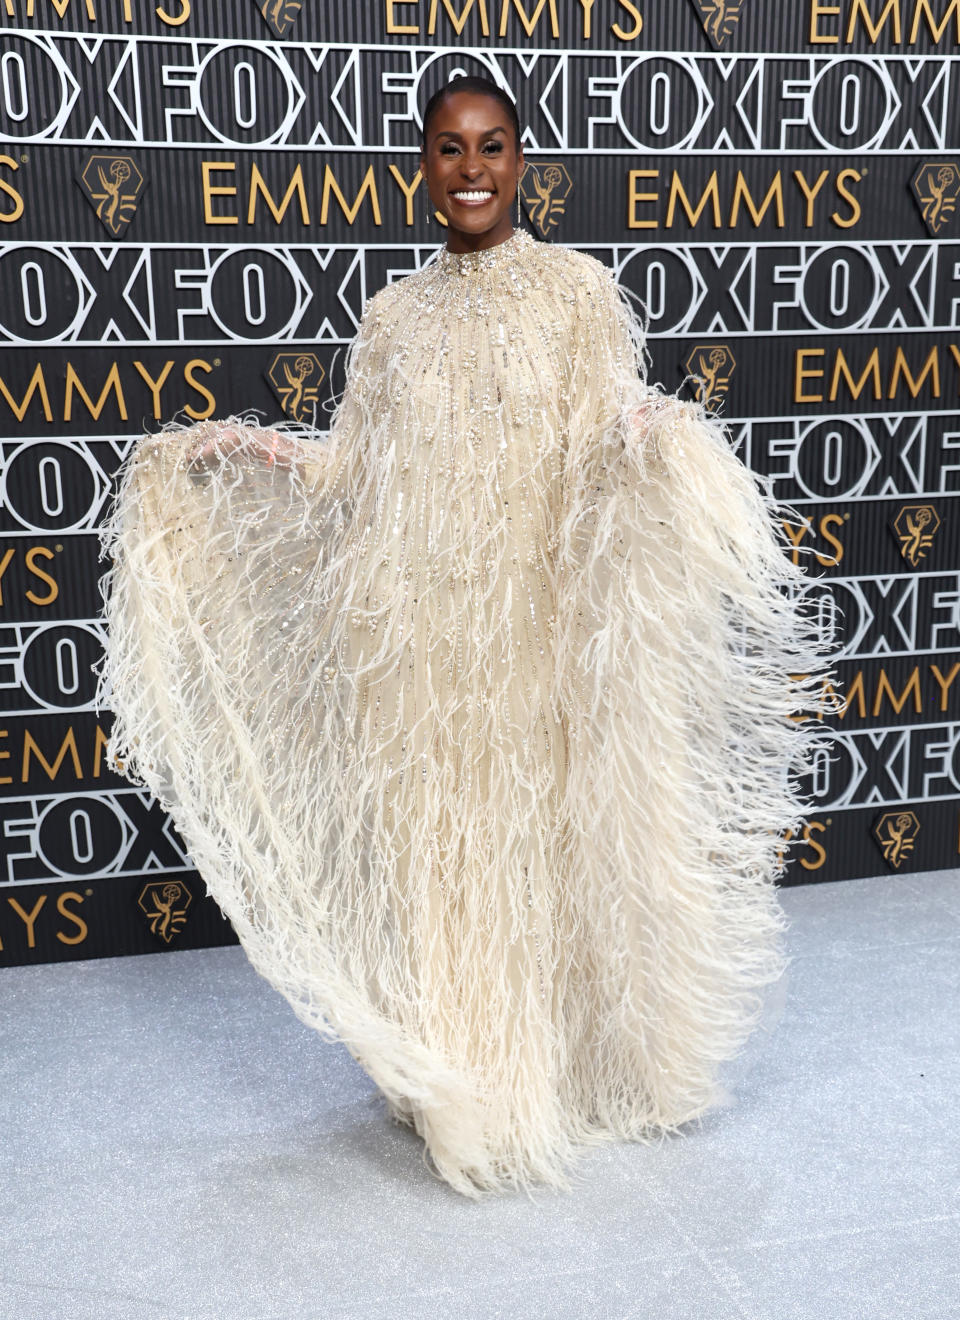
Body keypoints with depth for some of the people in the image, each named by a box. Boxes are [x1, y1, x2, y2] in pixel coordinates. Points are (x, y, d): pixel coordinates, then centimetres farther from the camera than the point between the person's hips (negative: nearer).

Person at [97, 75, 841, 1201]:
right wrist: (234, 450, 2)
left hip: (539, 620, -3)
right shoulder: (394, 314, 12)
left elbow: (604, 440, -6)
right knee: (431, 837, 9)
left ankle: (546, 1075, 23)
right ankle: (453, 1086, 26)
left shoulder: (578, 288, 2)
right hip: (418, 624, 4)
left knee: (536, 835, 4)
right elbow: (349, 465, 11)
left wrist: (645, 433, -27)